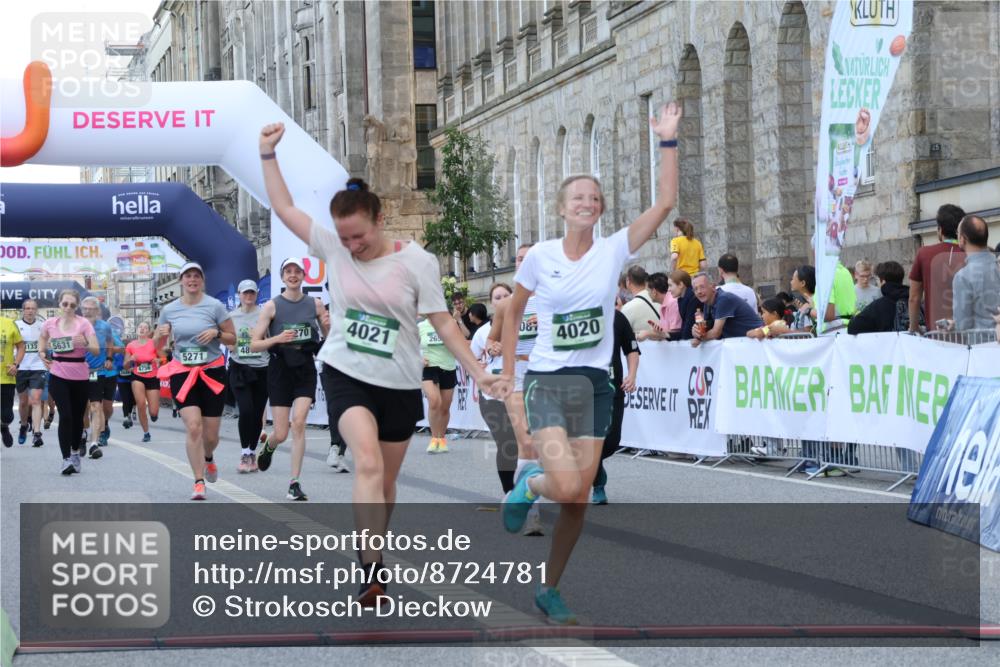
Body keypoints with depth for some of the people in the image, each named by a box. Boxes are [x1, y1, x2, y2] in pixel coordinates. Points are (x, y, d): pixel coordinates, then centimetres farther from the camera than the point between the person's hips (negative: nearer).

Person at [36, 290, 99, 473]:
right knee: (65, 415, -12)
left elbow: (97, 349, -14)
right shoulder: (50, 323, 0)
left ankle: (75, 451, 33)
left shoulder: (83, 323, -8)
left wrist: (85, 344, -34)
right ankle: (66, 458, -12)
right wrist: (42, 353, 6)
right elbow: (42, 338, 23)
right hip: (58, 376, 0)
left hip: (80, 377, 0)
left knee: (77, 416, 10)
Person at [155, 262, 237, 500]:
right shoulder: (169, 310, 5)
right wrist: (161, 334, -8)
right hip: (182, 373, 1)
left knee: (210, 434, 4)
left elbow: (232, 339, 4)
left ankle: (208, 459, 40)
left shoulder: (215, 306, -2)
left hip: (212, 372, 0)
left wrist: (216, 333, -16)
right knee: (193, 427, -16)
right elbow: (157, 346, 14)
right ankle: (199, 482, -10)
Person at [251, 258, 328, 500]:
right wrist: (277, 338, -21)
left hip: (305, 368, 1)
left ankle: (295, 483, -9)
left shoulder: (315, 304, 5)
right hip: (280, 368, -1)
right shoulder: (272, 306, -2)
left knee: (298, 423, -16)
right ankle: (268, 447, 38)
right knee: (281, 434, -1)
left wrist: (329, 326, -8)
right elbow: (254, 345, -4)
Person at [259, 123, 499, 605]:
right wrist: (268, 153, -2)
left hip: (399, 384, 1)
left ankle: (372, 557, 33)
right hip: (345, 376, -1)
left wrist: (477, 372, -9)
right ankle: (374, 573, -28)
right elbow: (283, 207, 3)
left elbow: (443, 322, -5)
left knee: (386, 480, 12)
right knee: (368, 463, -22)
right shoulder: (332, 248, -2)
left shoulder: (416, 262, -8)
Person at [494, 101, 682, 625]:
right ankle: (529, 484, 15)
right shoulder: (540, 256, -2)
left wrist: (668, 142, -11)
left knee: (579, 498, 2)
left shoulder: (613, 251, 0)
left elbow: (665, 203, -9)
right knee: (567, 486, -21)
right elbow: (513, 311, 11)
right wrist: (507, 371, 9)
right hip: (547, 383, -2)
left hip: (594, 384, 2)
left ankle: (549, 590, 17)